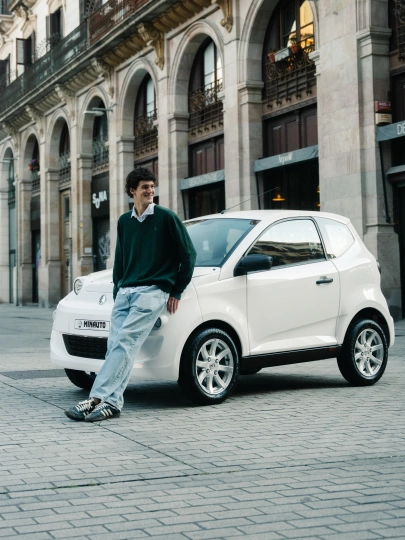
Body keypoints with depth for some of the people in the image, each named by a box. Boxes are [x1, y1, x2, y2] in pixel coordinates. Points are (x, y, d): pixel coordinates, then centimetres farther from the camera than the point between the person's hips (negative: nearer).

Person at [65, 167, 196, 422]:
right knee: (115, 345, -9)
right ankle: (112, 402, -13)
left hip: (153, 291, -6)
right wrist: (118, 289, 15)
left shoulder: (167, 218, 1)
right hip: (125, 292, 6)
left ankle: (98, 398, -25)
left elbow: (188, 255, 3)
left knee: (125, 342, -20)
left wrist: (177, 292, 1)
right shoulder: (124, 222, 17)